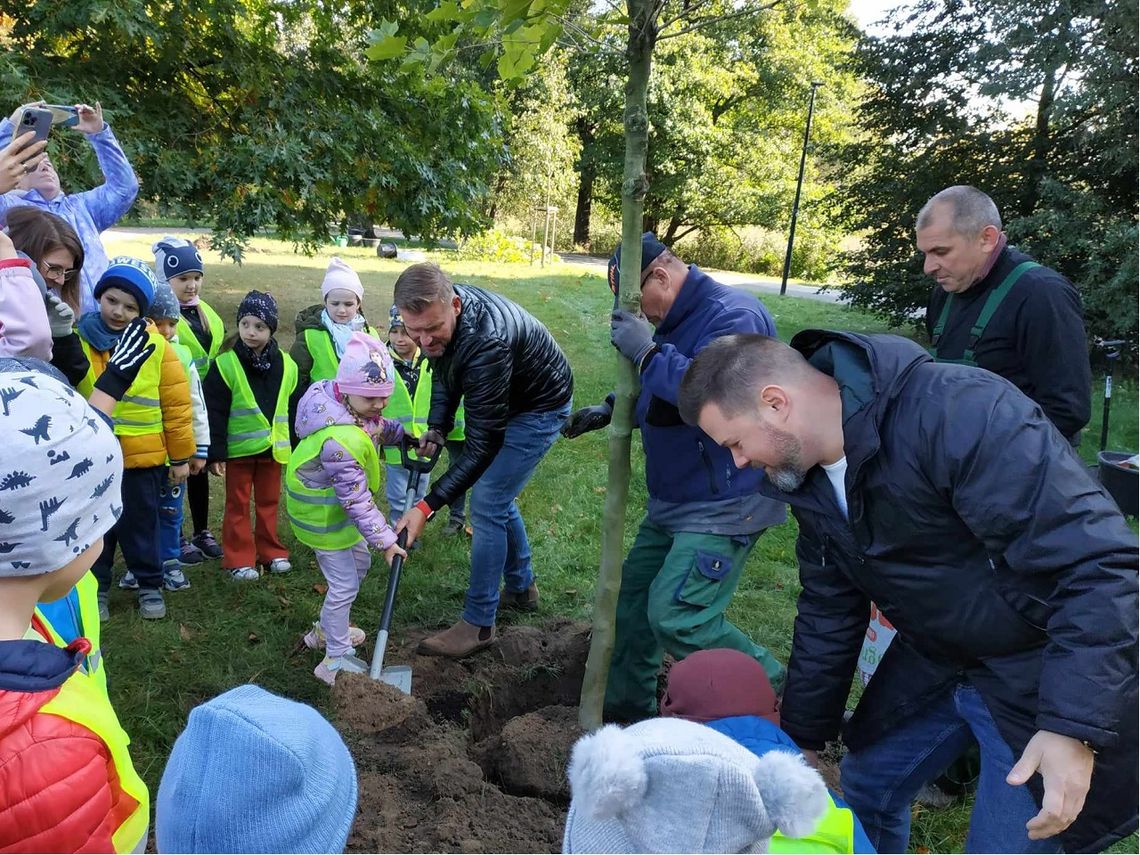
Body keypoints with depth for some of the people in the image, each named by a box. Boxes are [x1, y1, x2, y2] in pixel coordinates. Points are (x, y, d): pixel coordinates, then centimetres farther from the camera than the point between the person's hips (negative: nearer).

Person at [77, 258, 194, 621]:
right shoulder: (77, 339, -5)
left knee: (140, 525, 13)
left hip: (142, 457, -1)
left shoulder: (155, 346, -7)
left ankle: (150, 584, 30)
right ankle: (95, 586, 32)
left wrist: (180, 456, 0)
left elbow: (177, 405, -3)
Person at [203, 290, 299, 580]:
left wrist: (295, 447, 10)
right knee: (238, 504, 8)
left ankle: (270, 552, 28)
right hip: (238, 448, -3)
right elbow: (214, 412, -10)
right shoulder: (225, 364, -10)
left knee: (269, 502, 15)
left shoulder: (286, 366, 1)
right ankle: (239, 559, 16)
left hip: (273, 447, 3)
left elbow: (293, 410, 9)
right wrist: (215, 453, -12)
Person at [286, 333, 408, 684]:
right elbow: (357, 500, -33)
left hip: (337, 506, 10)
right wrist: (385, 540, -27)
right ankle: (336, 660, 13)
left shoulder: (357, 409, -10)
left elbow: (379, 429, 16)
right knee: (345, 585, -2)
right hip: (322, 516, -10)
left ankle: (326, 630, 41)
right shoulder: (341, 441, -38)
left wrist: (406, 433, 0)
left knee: (359, 563, 24)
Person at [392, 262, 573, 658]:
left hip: (539, 407, -9)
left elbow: (483, 445, -38)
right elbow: (444, 372, 6)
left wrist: (427, 506, -40)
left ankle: (479, 624, 4)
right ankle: (521, 587, 36)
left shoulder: (485, 342, -42)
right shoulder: (440, 311, -16)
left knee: (487, 504, -9)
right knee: (495, 495, 17)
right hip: (504, 399, 9)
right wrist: (436, 428, -7)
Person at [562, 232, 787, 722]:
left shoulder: (732, 316, -21)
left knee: (677, 618, -14)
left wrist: (648, 352, -30)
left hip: (724, 505, -10)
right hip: (675, 499, 10)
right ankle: (626, 706, 33)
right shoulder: (675, 320, 11)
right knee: (634, 598, 15)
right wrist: (612, 410, 10)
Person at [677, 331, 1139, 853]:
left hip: (1046, 673, -7)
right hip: (935, 662, 7)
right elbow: (828, 614, 7)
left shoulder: (959, 412, -30)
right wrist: (800, 741, 13)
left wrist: (1075, 725, -32)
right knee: (864, 790, 15)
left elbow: (1097, 561, -30)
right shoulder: (809, 479, -3)